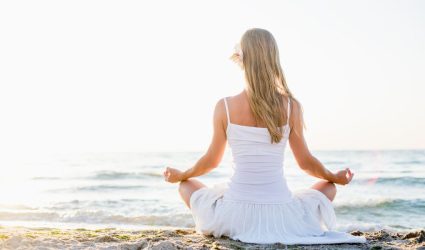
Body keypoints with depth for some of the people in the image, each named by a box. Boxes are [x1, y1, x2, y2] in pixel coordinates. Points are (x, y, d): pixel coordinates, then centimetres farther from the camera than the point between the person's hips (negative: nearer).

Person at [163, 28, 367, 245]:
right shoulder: (291, 106, -6)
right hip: (280, 215, 1)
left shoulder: (225, 106, -7)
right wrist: (335, 177, 25)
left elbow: (211, 161, 5)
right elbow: (305, 162, 4)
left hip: (236, 214, 0)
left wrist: (179, 175, 26)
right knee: (328, 188, 30)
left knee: (186, 186, 28)